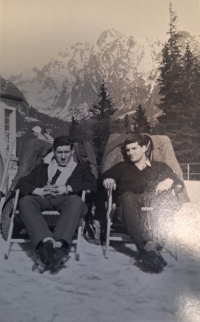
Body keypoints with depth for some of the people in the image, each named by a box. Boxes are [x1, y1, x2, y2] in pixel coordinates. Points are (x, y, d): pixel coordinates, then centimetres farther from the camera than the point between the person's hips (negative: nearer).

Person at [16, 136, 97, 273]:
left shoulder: (82, 167, 27)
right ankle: (47, 241, -50)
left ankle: (58, 245, -52)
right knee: (25, 201, -31)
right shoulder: (42, 168, 32)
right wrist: (37, 190, -4)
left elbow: (93, 185, 8)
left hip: (66, 199, -2)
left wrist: (67, 188, -6)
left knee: (76, 200, -37)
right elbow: (21, 183, 19)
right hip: (43, 199, 2)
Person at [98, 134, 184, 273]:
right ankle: (144, 247, -50)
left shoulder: (160, 167, 26)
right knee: (128, 196, -35)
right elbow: (100, 179, 15)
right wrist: (107, 180, -9)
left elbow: (180, 185, 14)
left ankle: (154, 244, -51)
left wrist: (170, 181, -8)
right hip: (129, 209, 0)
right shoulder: (122, 167, 28)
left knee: (167, 197, -32)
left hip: (154, 208, 0)